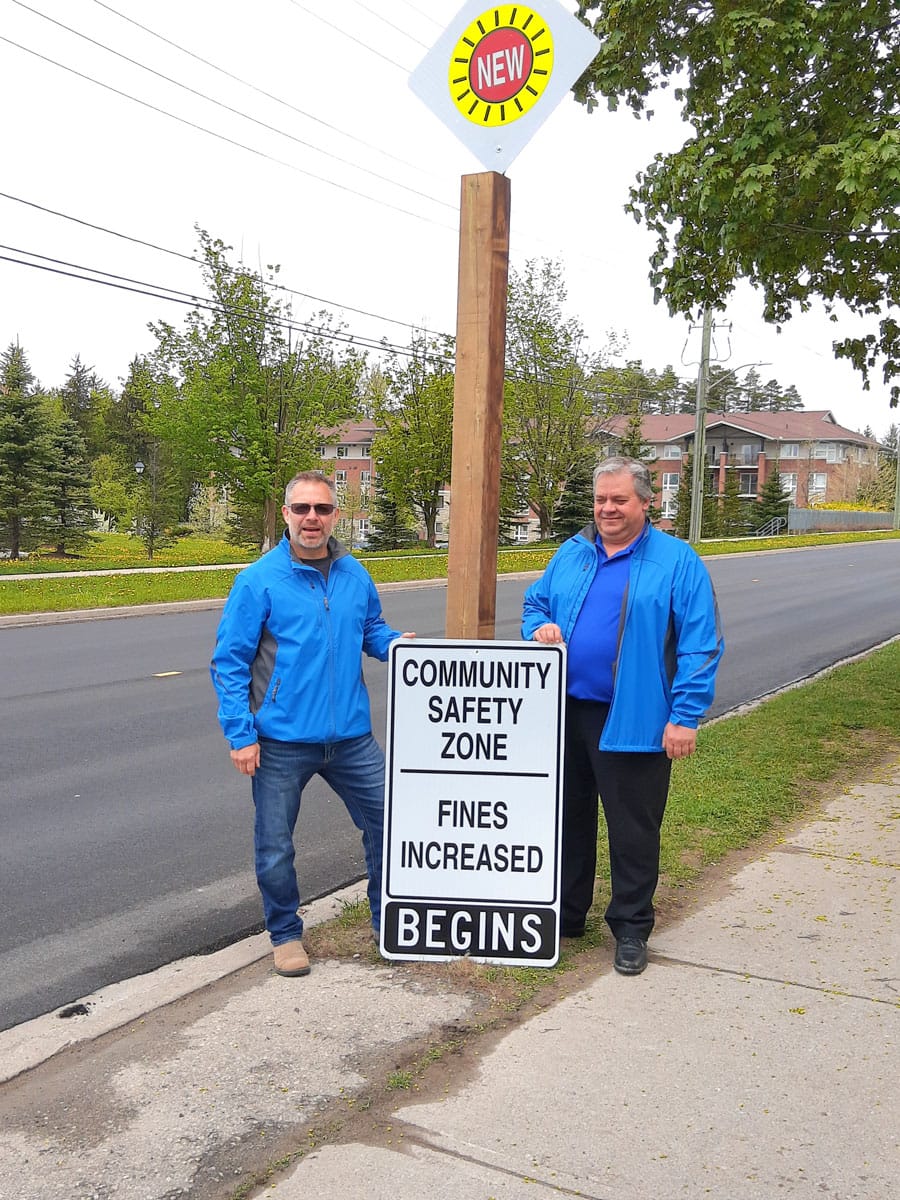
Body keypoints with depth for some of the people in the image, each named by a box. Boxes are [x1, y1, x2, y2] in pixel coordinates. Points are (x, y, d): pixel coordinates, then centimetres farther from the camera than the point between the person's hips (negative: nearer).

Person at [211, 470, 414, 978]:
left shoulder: (354, 574, 4)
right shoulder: (259, 580, -10)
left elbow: (371, 630, 18)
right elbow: (229, 662, -8)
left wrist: (398, 644, -5)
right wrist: (240, 734, -13)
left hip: (351, 735, 4)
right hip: (282, 741, -3)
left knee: (387, 823, 9)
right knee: (275, 846, 10)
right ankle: (286, 934, 33)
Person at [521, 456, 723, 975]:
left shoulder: (677, 561, -5)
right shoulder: (571, 554, 10)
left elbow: (701, 644, -8)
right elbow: (534, 602, 21)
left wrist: (686, 716, -14)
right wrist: (540, 627, -4)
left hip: (634, 720, -5)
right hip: (566, 712, 5)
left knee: (634, 829, 5)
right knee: (568, 817, 16)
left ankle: (631, 928, 22)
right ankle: (566, 914, 33)